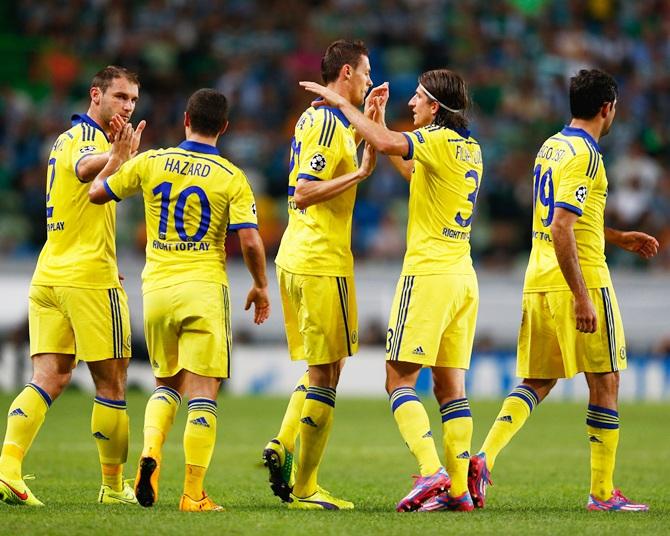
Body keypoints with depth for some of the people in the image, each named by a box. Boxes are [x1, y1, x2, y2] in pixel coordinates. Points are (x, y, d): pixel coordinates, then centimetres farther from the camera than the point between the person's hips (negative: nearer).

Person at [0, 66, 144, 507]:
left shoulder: (66, 138, 19)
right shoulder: (87, 136, -9)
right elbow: (85, 169, -35)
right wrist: (118, 154, -53)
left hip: (48, 276, 9)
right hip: (90, 277, -9)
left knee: (49, 378, 0)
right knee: (111, 384, 3)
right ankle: (114, 485, 11)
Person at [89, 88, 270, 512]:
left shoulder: (150, 163, 2)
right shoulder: (232, 178, -4)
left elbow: (97, 192, 13)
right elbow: (250, 241, -10)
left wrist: (119, 154, 28)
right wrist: (261, 287, 6)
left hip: (156, 286, 3)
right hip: (204, 288, -3)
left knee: (167, 382, 20)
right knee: (203, 392, -1)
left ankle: (150, 452, -6)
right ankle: (193, 494, -6)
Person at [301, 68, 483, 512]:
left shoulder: (439, 140, -10)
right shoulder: (470, 149, 15)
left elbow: (387, 144, -28)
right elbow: (412, 170, 29)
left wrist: (341, 103, -16)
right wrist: (378, 121, 29)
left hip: (429, 274, -8)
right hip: (464, 277, 8)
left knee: (400, 380, -6)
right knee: (451, 384, 7)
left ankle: (431, 472, -20)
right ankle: (459, 488, 2)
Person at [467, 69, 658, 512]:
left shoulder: (551, 147, 15)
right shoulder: (583, 155, -14)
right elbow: (561, 230, -21)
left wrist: (620, 238, 33)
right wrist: (582, 298, -23)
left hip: (539, 285, 8)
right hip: (580, 280, -8)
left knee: (537, 382, 11)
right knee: (605, 383, 2)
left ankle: (483, 459, -7)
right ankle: (603, 492, 4)